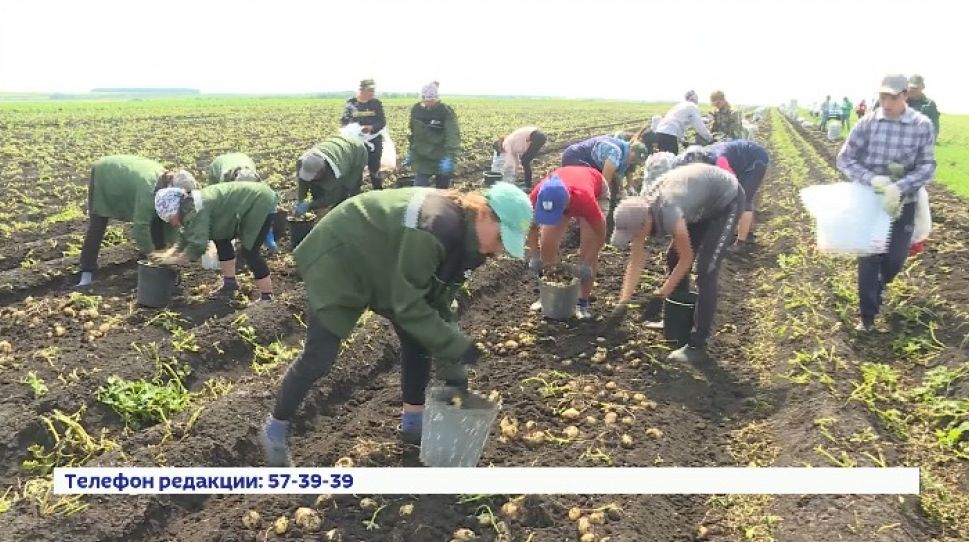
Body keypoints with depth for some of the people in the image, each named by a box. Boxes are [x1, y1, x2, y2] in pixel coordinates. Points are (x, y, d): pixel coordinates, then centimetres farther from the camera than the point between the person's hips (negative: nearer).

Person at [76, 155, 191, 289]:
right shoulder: (149, 187, -46)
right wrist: (150, 252, -37)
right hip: (103, 176, -7)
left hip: (125, 177, 7)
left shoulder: (167, 180, -21)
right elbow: (140, 224, -46)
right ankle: (86, 274, -7)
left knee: (156, 218, 0)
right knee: (96, 226, -10)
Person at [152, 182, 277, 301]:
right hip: (251, 200, 11)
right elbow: (186, 238, 15)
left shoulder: (198, 210, -25)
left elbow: (198, 244, -26)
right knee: (221, 238, 15)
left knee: (248, 251, -12)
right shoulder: (190, 208, 6)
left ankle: (267, 297, -4)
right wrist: (170, 254, 5)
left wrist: (176, 260, -14)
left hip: (261, 203, -10)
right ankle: (230, 284, 23)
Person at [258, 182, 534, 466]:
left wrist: (452, 369, -4)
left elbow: (439, 299, -2)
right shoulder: (435, 227, -38)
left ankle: (413, 423, 21)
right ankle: (275, 429, 16)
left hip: (382, 267, 9)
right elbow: (408, 304, -33)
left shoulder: (464, 236, -8)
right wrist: (457, 347, -31)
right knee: (319, 357, -6)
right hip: (338, 260, -9)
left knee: (419, 340, 5)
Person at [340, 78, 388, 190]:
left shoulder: (376, 103, 1)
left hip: (374, 141, 0)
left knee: (374, 168, 3)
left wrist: (372, 127, -22)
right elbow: (343, 121, 4)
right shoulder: (351, 103, 0)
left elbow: (382, 122, -2)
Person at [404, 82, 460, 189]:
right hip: (422, 159, 3)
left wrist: (449, 158, -35)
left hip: (441, 159, -3)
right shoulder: (416, 109, 1)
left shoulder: (446, 111, -14)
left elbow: (453, 136, -23)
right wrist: (410, 153, 16)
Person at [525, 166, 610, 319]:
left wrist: (586, 266, -33)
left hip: (597, 192, -3)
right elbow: (532, 227, -17)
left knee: (588, 251, -14)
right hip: (559, 195, 3)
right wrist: (534, 257, -24)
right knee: (547, 246, -5)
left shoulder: (585, 197, -47)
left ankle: (583, 302, -3)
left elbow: (600, 234, -32)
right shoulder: (538, 196, -38)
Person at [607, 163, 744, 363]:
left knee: (706, 270, -15)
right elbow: (635, 262, -6)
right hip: (704, 201, 8)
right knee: (673, 256, 11)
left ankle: (697, 345, -10)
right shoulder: (640, 213, -14)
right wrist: (622, 304, -9)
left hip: (727, 199, -8)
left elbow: (687, 259, -22)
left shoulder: (668, 215, -38)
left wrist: (659, 296, -17)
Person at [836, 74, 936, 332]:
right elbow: (844, 159, -8)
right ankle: (867, 316, 15)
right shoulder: (867, 123, -9)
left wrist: (899, 187, -27)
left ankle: (880, 285, 48)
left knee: (896, 257, 13)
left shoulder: (923, 126, -9)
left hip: (903, 203, 1)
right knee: (868, 258, 3)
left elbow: (927, 166, -10)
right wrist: (871, 179, -24)